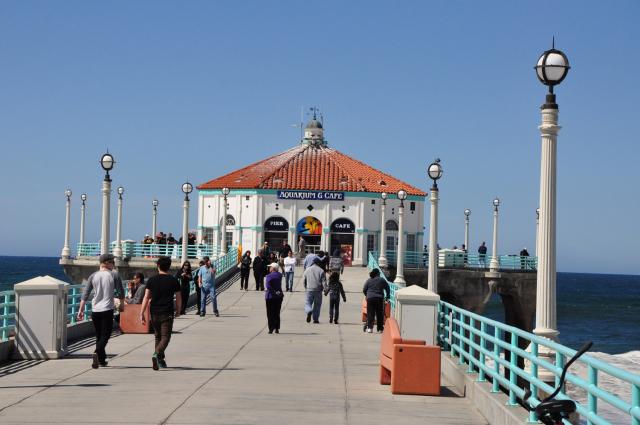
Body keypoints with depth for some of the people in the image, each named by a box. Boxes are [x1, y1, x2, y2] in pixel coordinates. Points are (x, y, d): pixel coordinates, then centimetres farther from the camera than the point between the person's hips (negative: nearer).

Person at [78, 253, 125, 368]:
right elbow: (120, 292, 2)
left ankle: (102, 360, 21)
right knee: (105, 335, -2)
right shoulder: (114, 275, -4)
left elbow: (85, 295, 2)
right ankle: (97, 353, -26)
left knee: (99, 335, 15)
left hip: (95, 310, 4)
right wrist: (122, 304, 20)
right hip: (107, 310, -4)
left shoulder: (93, 276, 5)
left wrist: (81, 310, 5)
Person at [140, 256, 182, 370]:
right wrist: (178, 311, 19)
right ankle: (157, 354, -27)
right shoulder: (174, 281, -1)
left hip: (154, 313, 3)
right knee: (165, 337, -2)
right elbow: (178, 298, 3)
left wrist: (141, 313, -1)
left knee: (158, 336, 17)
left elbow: (146, 297, -3)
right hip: (167, 313, -3)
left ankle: (160, 360, 22)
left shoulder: (152, 280, 1)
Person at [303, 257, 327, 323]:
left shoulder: (307, 270, 6)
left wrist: (306, 287, 27)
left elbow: (304, 281, 13)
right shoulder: (321, 271, -3)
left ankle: (309, 311, -26)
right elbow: (324, 282, -8)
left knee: (308, 303, 6)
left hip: (309, 290, 1)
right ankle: (315, 319, 12)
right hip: (318, 291, -1)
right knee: (317, 304, 11)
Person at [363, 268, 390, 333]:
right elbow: (387, 289, 9)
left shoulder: (369, 280, 6)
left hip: (370, 298, 0)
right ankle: (380, 328, 9)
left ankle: (369, 328, -10)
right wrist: (388, 297, 21)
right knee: (379, 314, 7)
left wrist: (367, 295, 26)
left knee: (370, 313, 1)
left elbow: (364, 290, 8)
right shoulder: (382, 280, 5)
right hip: (379, 298, 0)